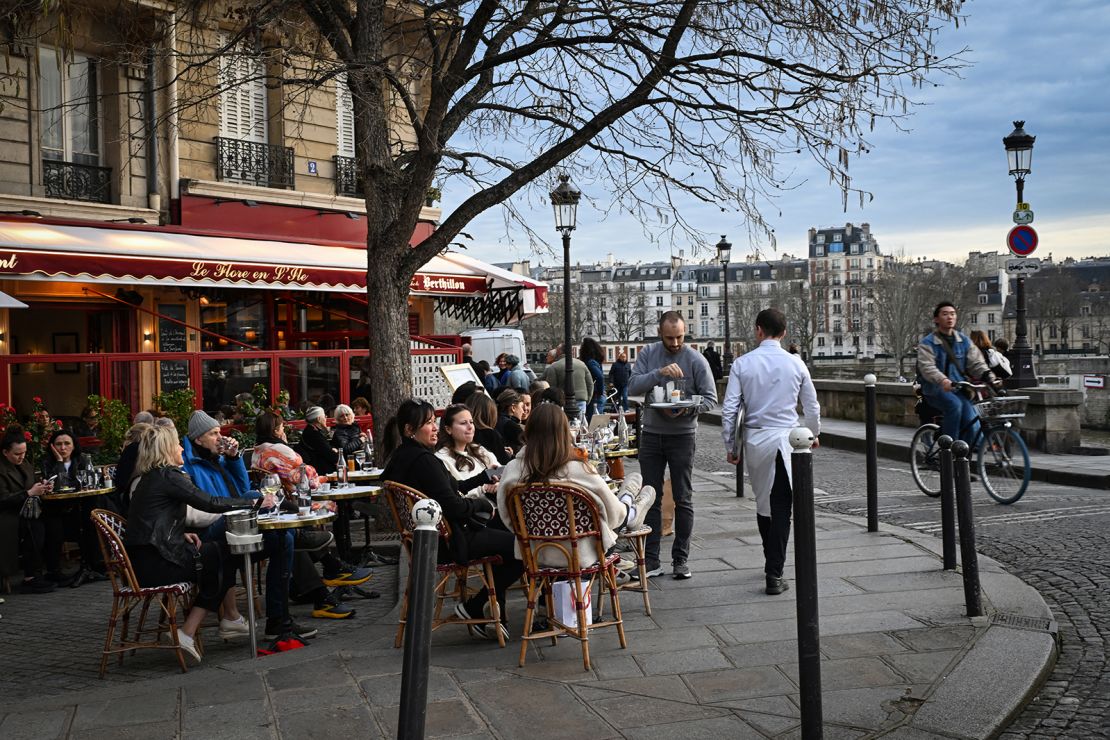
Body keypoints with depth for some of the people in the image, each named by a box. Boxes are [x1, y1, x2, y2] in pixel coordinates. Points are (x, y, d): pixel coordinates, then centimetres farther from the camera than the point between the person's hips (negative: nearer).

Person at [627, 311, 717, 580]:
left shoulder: (696, 360, -6)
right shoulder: (648, 354, 1)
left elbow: (710, 398, -5)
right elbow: (633, 386, -11)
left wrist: (688, 408, -23)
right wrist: (659, 373, -26)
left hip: (682, 435, -2)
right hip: (651, 434, 2)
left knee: (683, 499, 3)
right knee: (651, 498, 5)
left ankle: (680, 559, 12)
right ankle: (651, 560, 11)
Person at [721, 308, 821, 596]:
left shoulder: (743, 363, -2)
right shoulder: (795, 363, -1)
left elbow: (729, 409, -5)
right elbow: (812, 407, 9)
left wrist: (730, 446, 6)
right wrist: (814, 434, 28)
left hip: (754, 440, 2)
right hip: (786, 439, -1)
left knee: (763, 502, 18)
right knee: (781, 507, 1)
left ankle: (772, 563, 30)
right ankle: (774, 574, -2)